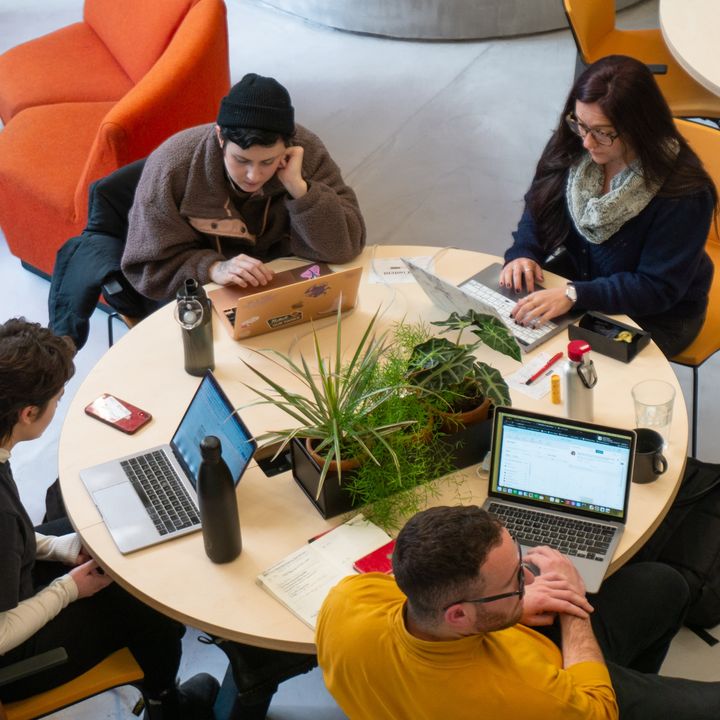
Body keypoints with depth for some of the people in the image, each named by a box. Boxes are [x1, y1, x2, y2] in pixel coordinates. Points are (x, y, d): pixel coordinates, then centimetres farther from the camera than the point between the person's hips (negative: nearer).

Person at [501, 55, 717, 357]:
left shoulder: (684, 192, -28)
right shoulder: (571, 146, -12)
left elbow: (659, 287, -25)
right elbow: (539, 207, 3)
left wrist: (575, 295, -37)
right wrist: (524, 253, -19)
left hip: (655, 318, -5)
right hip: (578, 277, 6)